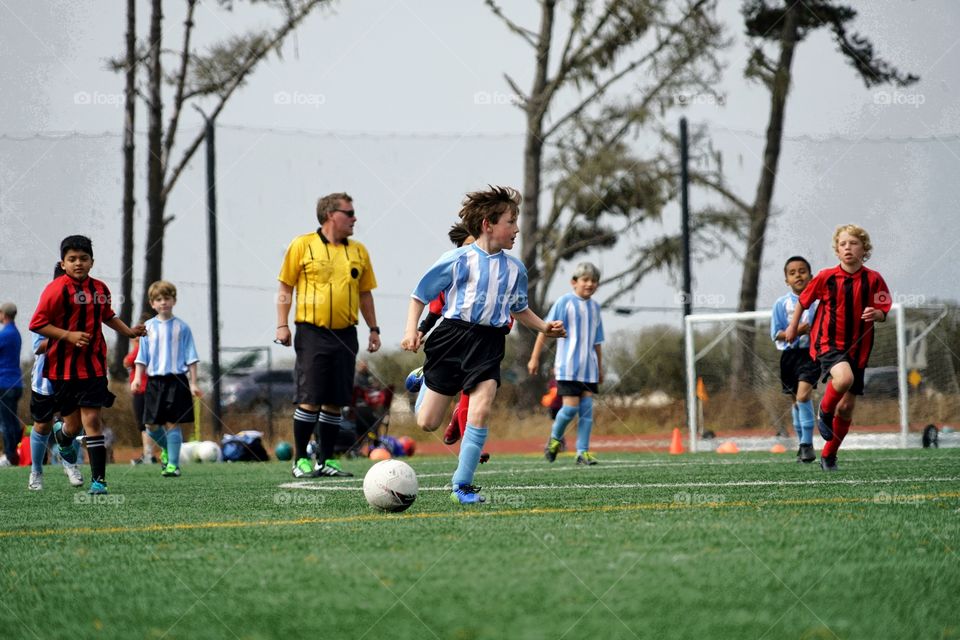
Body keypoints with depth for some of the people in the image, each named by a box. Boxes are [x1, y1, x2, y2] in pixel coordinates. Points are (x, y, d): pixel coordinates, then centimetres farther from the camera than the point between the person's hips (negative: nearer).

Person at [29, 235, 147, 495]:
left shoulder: (99, 289, 6)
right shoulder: (57, 290, -12)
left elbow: (108, 316, 25)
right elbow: (37, 324, -12)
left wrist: (130, 331, 13)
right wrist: (68, 335, -21)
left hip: (93, 367, 3)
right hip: (63, 368, -3)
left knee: (92, 420, -9)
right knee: (73, 424, 6)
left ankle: (98, 479, -7)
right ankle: (62, 437, 46)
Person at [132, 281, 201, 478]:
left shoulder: (182, 327, 2)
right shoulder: (148, 327, 7)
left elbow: (191, 358, 3)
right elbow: (142, 357, 11)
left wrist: (193, 383, -1)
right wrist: (137, 378, -1)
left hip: (177, 379, -3)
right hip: (154, 380, 3)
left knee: (172, 423, -7)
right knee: (151, 425, 2)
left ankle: (173, 463, -2)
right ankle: (166, 448, 29)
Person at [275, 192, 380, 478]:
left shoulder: (358, 251, 12)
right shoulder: (302, 245, -1)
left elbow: (365, 293, 20)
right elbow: (285, 287, 1)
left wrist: (373, 329, 15)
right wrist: (282, 325, -7)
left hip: (345, 335, 5)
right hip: (312, 333, -5)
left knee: (335, 401, 5)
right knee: (309, 399, -7)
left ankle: (326, 460, 12)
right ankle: (301, 460, 0)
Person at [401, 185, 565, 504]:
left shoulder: (515, 269, 9)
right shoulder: (458, 259, -6)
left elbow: (519, 309, 25)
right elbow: (420, 295, 1)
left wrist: (543, 326, 9)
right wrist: (411, 330, -12)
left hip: (488, 344, 3)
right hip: (452, 337, -3)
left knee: (480, 411, -18)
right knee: (426, 424, 2)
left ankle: (462, 485, -7)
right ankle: (421, 381, 40)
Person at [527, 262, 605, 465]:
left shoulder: (595, 306, 12)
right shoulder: (565, 302, -5)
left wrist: (600, 366, 21)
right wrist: (535, 357, -6)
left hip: (589, 367, 5)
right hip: (568, 366, -5)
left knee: (587, 408, 0)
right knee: (571, 406, -10)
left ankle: (583, 452, 3)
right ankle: (555, 437, 17)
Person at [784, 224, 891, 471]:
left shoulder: (873, 280, -3)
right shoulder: (826, 277, -5)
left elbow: (883, 313, 0)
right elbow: (803, 300, 10)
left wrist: (876, 314, -23)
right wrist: (793, 326, 19)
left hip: (857, 348, 3)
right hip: (829, 342, -3)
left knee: (846, 408, 7)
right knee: (844, 378, -35)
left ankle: (829, 455, 27)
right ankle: (825, 414, -5)